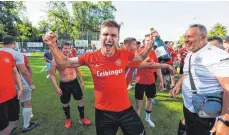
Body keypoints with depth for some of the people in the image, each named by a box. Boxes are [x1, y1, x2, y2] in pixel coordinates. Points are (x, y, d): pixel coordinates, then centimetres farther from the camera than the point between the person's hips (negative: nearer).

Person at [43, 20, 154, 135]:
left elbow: (142, 57, 10)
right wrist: (52, 45, -13)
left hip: (125, 109, 1)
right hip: (103, 112, 0)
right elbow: (64, 63, 1)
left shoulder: (124, 55, -10)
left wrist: (150, 44, -6)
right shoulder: (90, 58, -12)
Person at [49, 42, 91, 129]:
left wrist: (81, 81, 12)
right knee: (65, 103, 14)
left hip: (74, 82, 2)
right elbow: (52, 75, -7)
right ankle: (68, 119, 41)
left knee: (81, 100, 7)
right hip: (64, 84, -2)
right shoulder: (55, 61, -12)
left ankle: (82, 118, 28)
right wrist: (56, 87, -14)